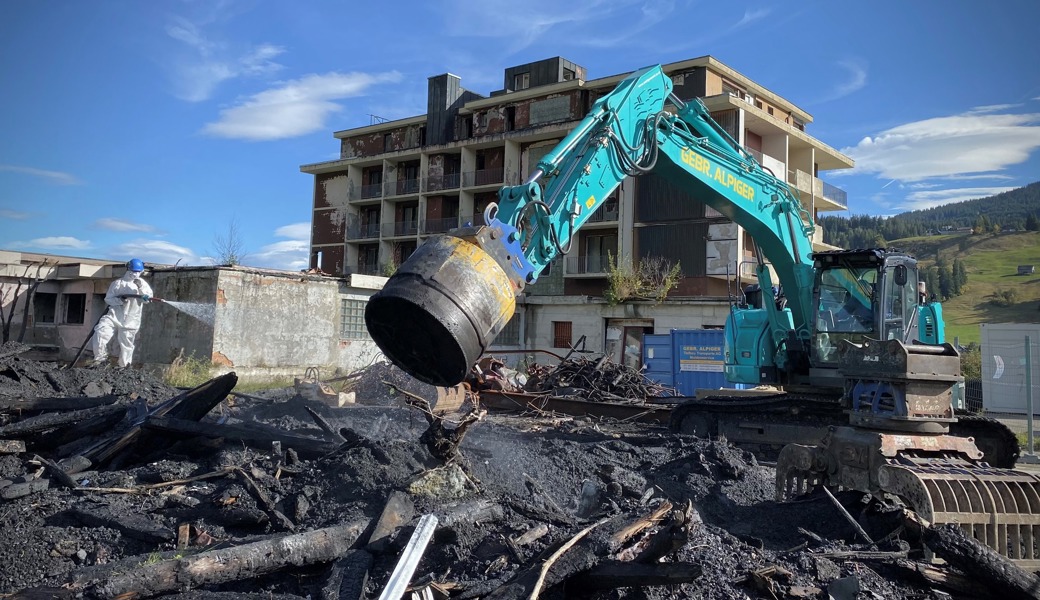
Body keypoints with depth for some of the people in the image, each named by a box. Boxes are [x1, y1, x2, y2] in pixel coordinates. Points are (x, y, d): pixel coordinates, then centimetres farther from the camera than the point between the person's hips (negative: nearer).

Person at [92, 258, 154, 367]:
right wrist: (120, 300, -14)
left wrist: (140, 287, -23)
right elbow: (108, 299, 5)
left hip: (130, 320, 0)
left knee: (126, 346, 2)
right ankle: (101, 358, -8)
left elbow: (147, 298, -8)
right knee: (100, 332, -20)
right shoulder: (117, 283, 7)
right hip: (114, 315, 1)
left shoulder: (143, 284, 7)